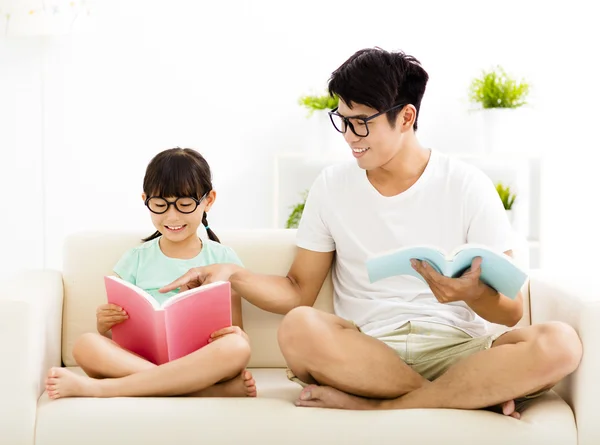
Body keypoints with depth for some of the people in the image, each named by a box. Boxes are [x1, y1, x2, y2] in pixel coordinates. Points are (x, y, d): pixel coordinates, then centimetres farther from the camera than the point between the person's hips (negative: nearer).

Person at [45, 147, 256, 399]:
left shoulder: (222, 259, 11)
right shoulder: (136, 260, 14)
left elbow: (236, 333, 11)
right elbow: (115, 335, 13)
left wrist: (237, 336, -13)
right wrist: (104, 325, -10)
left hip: (201, 364, -1)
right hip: (137, 361, 1)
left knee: (237, 348, -34)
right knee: (86, 345, -28)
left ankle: (96, 388, -29)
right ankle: (215, 390, -35)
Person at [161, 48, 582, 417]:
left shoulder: (468, 186, 1)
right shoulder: (333, 185, 8)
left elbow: (510, 310, -1)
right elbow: (299, 292, 11)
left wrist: (473, 293, -23)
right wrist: (234, 274, -6)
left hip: (455, 350, 0)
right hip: (366, 352, 1)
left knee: (559, 343, -30)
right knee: (299, 329, -32)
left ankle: (371, 405, -24)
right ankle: (477, 395, -19)